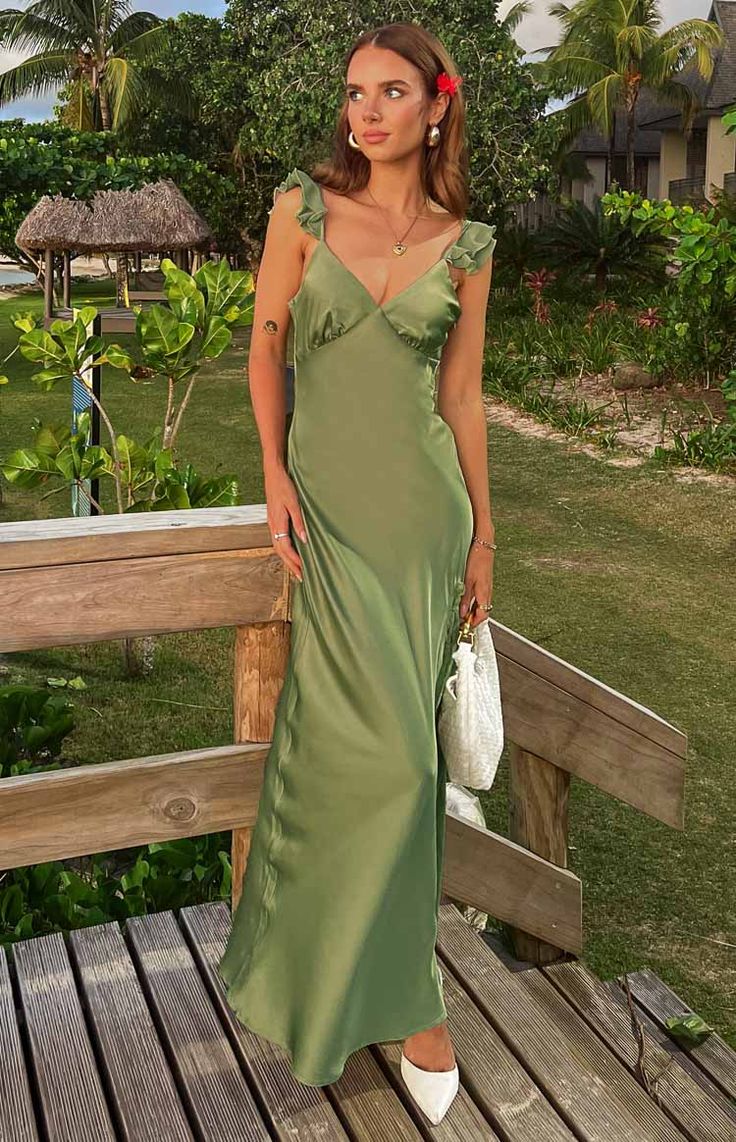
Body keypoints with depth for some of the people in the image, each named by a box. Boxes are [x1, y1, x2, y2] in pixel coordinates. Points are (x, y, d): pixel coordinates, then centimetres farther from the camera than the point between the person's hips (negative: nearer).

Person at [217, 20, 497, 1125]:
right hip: (329, 501, -1)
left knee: (363, 738, 5)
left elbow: (462, 392, 9)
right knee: (388, 743, -7)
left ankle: (346, 972, 27)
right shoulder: (303, 206, 1)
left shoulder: (466, 242, 5)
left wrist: (482, 536, 9)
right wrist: (275, 474, -3)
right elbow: (264, 342, 7)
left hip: (425, 504, 2)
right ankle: (406, 993, 15)